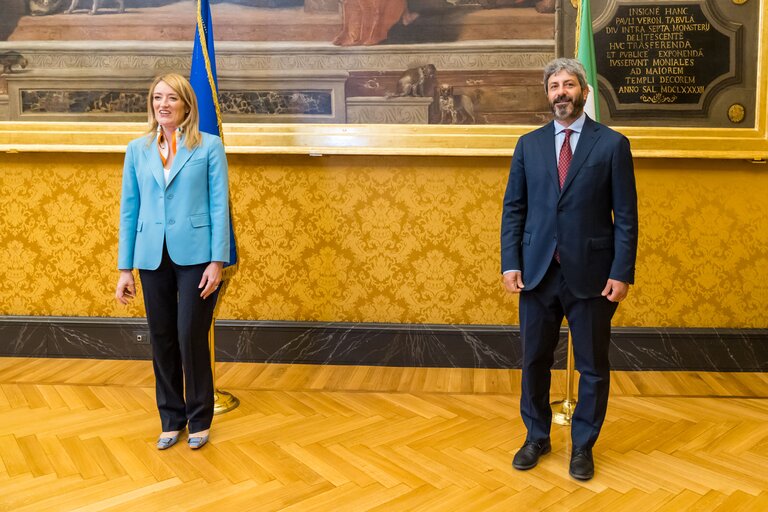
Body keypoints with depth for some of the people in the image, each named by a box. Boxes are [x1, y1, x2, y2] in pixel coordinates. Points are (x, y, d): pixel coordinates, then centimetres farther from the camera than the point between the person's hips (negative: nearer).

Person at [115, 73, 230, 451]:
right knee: (161, 339, 9)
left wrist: (217, 261, -11)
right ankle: (171, 419, 25)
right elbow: (129, 209, 8)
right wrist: (125, 268, 5)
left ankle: (199, 420, 18)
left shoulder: (209, 146, -1)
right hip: (152, 258, 4)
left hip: (194, 256, -3)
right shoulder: (137, 150, 9)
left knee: (191, 337, 0)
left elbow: (219, 205, -4)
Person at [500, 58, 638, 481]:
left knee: (593, 367, 9)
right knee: (534, 362, 12)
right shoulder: (529, 144, 7)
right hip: (537, 272, 2)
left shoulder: (612, 144, -1)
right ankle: (537, 437, 32)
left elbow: (625, 215, -3)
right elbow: (513, 208, 5)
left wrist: (622, 272, -10)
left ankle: (583, 445, 29)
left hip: (590, 274, -2)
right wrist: (510, 263, -4)